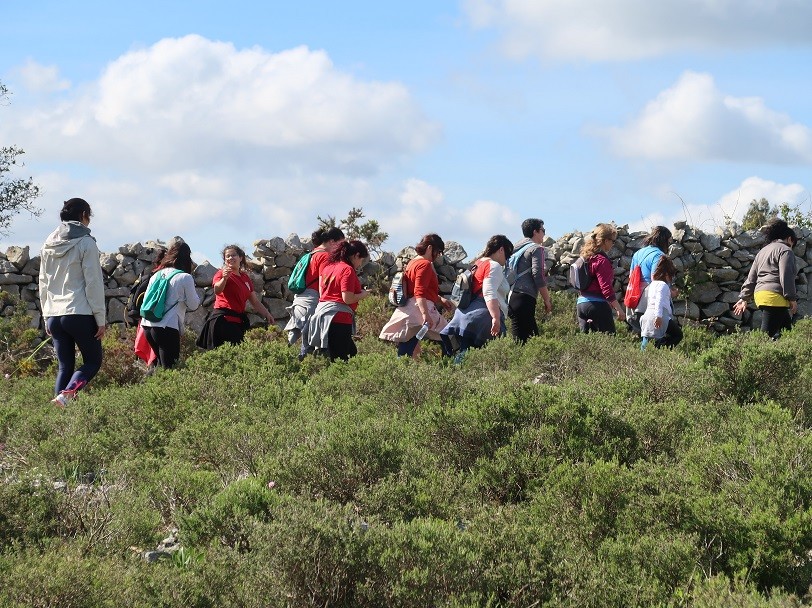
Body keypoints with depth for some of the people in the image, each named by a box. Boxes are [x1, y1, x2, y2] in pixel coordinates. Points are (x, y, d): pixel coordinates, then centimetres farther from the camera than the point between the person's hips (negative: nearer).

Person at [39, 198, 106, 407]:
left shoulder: (49, 245, 12)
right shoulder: (86, 243, -7)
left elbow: (43, 283, 16)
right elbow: (93, 283, -9)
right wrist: (101, 318, -5)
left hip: (54, 316, 6)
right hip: (80, 314, -6)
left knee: (64, 366, 11)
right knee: (93, 361, 5)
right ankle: (66, 395, -20)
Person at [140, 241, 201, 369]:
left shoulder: (156, 275, 14)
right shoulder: (185, 278, -5)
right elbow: (193, 305, 2)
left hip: (148, 325, 7)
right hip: (167, 327, -7)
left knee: (161, 364, 20)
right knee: (169, 368, -7)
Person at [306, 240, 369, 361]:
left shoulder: (328, 266, 14)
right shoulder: (348, 270, -11)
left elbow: (321, 292, 19)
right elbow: (347, 299, -18)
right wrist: (363, 295, 0)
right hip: (339, 318, -9)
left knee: (352, 352, 17)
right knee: (340, 360, -7)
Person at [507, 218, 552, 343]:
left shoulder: (517, 248, 22)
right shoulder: (536, 248, -2)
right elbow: (539, 276, -11)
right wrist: (547, 300, -4)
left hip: (511, 298, 8)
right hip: (524, 299, -8)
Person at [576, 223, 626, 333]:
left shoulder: (585, 257, 13)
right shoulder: (602, 260, -13)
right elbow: (606, 288, -18)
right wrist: (619, 309, -17)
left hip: (581, 303, 9)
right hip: (598, 304, -9)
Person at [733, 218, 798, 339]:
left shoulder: (763, 251, 25)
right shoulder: (785, 250, -2)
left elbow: (751, 278, 24)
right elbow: (786, 277, -13)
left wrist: (744, 298, 25)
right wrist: (792, 299, -9)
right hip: (775, 297, -9)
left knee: (786, 328, 10)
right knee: (767, 334, -14)